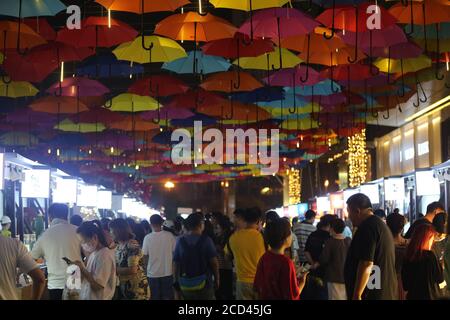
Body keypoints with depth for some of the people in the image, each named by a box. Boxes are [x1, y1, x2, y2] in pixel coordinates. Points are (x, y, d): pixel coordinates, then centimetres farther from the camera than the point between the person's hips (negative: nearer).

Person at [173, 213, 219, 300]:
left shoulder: (181, 241, -2)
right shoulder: (206, 240, -10)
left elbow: (176, 263, 0)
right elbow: (214, 262, -11)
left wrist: (177, 280, 11)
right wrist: (217, 279, 3)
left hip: (185, 284, 3)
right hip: (203, 283, -3)